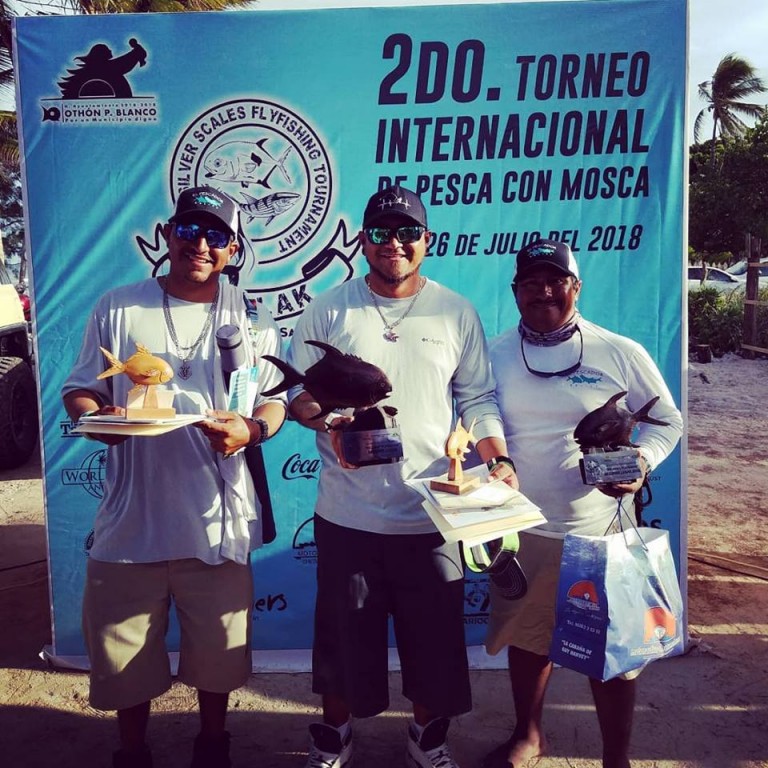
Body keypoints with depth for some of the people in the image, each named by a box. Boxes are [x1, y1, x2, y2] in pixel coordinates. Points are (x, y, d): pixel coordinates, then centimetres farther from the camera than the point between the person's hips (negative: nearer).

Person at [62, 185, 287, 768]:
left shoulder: (252, 319, 5)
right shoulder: (118, 309, 4)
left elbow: (275, 402, 5)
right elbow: (78, 390, 5)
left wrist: (251, 428, -17)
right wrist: (95, 416, -17)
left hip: (216, 519, 0)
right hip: (132, 517, 0)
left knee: (217, 648, 16)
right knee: (123, 652, 14)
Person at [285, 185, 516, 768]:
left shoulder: (457, 312, 4)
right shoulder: (329, 310, 2)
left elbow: (478, 399, 5)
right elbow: (298, 394, 4)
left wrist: (500, 462, -9)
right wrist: (329, 420, -17)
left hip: (433, 512, 1)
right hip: (348, 513, 0)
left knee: (434, 633, 14)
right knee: (345, 632, 15)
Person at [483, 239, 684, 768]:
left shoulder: (621, 353, -6)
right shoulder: (495, 354, 2)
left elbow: (667, 420, 3)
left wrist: (641, 463, -15)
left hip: (599, 531, -2)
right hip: (519, 531, 3)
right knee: (526, 638, 19)